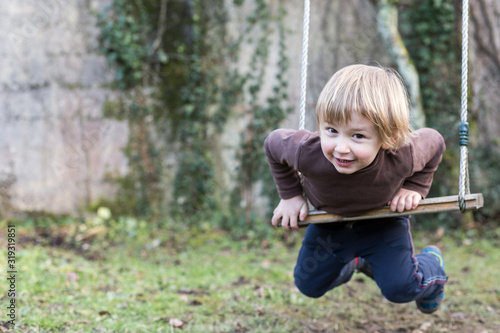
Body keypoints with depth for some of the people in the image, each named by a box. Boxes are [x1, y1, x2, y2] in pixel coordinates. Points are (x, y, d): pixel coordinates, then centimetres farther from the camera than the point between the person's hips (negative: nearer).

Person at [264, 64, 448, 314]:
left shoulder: (404, 156, -40)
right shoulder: (307, 152, -41)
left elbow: (434, 142, -14)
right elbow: (273, 143, -16)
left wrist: (414, 189, -17)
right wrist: (290, 195, -11)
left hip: (382, 222, -2)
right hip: (329, 221, 2)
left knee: (400, 288, -12)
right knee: (309, 285, 11)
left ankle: (430, 264, 25)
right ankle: (356, 262, 42)